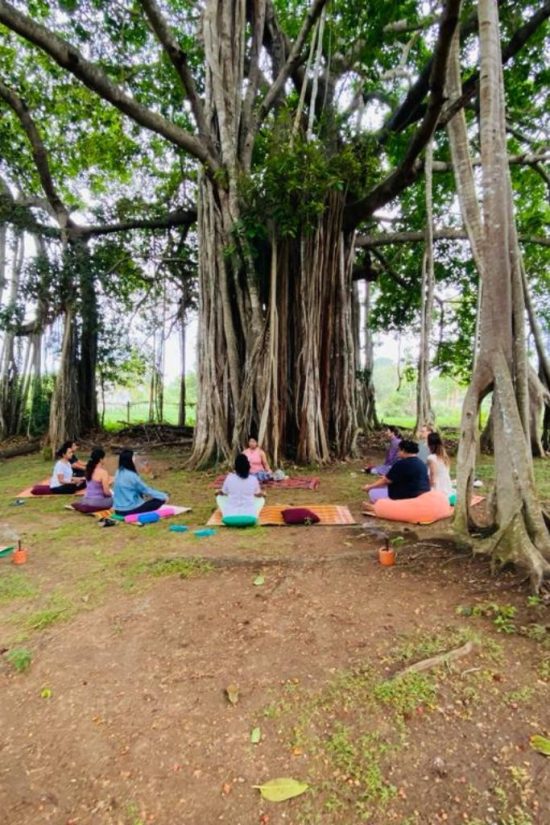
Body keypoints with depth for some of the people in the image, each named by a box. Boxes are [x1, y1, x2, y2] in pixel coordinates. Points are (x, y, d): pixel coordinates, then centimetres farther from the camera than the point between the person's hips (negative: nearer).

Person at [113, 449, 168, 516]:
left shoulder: (119, 473, 5)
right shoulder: (131, 475, -19)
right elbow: (146, 490, -9)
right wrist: (163, 496, 2)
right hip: (128, 510, -9)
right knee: (160, 500, -3)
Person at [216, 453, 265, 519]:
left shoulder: (230, 478, -7)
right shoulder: (253, 479, -7)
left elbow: (222, 493, 9)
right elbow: (259, 495, 10)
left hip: (231, 515, 0)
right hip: (250, 516, 0)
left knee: (219, 497, 26)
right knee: (261, 498, 27)